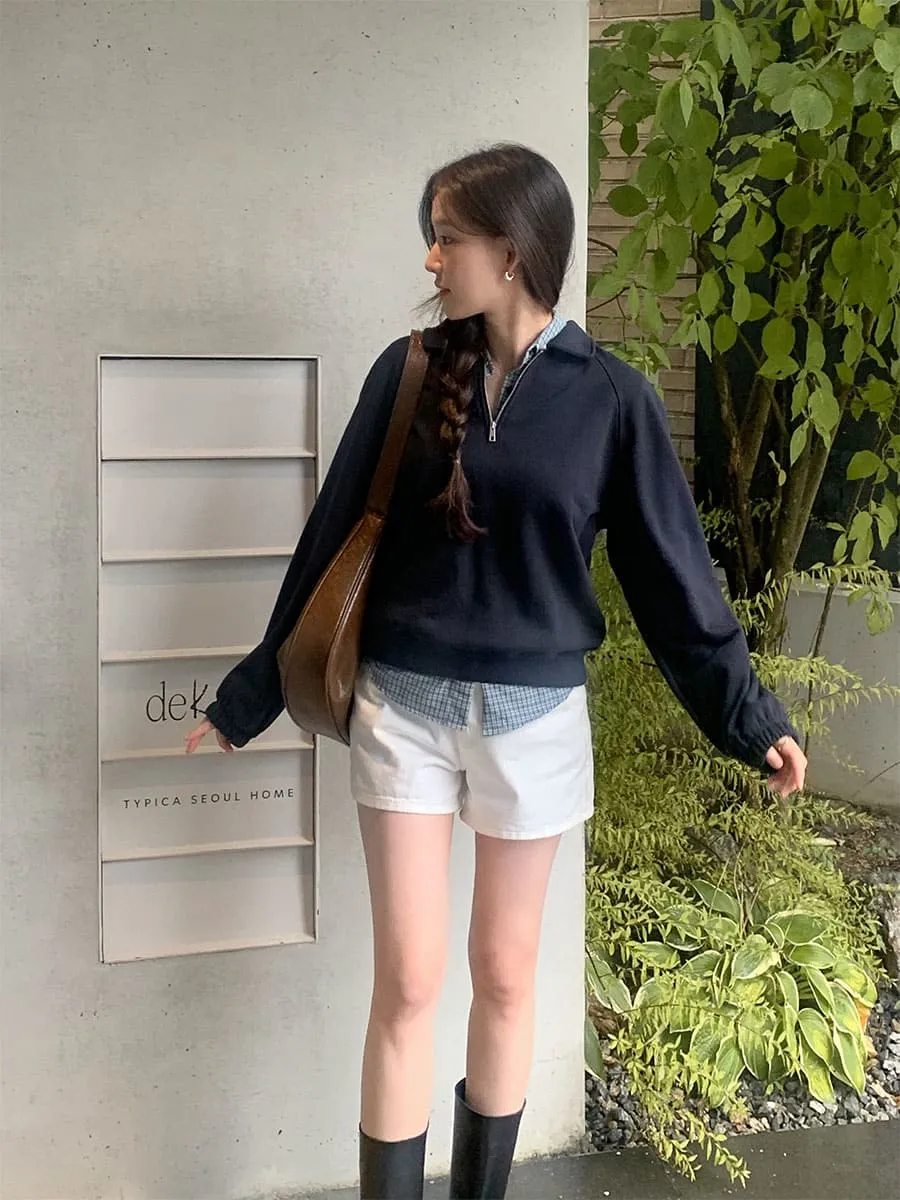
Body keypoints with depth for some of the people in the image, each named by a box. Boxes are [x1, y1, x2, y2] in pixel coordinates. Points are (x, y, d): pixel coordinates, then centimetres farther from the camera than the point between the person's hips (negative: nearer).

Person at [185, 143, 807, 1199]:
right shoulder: (410, 373, -1)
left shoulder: (610, 396, -4)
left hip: (533, 715, 0)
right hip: (404, 705, 0)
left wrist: (747, 716, 2)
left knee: (504, 977, 12)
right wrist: (253, 692, 8)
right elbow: (332, 540, 4)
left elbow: (670, 569, 1)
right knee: (408, 983, 3)